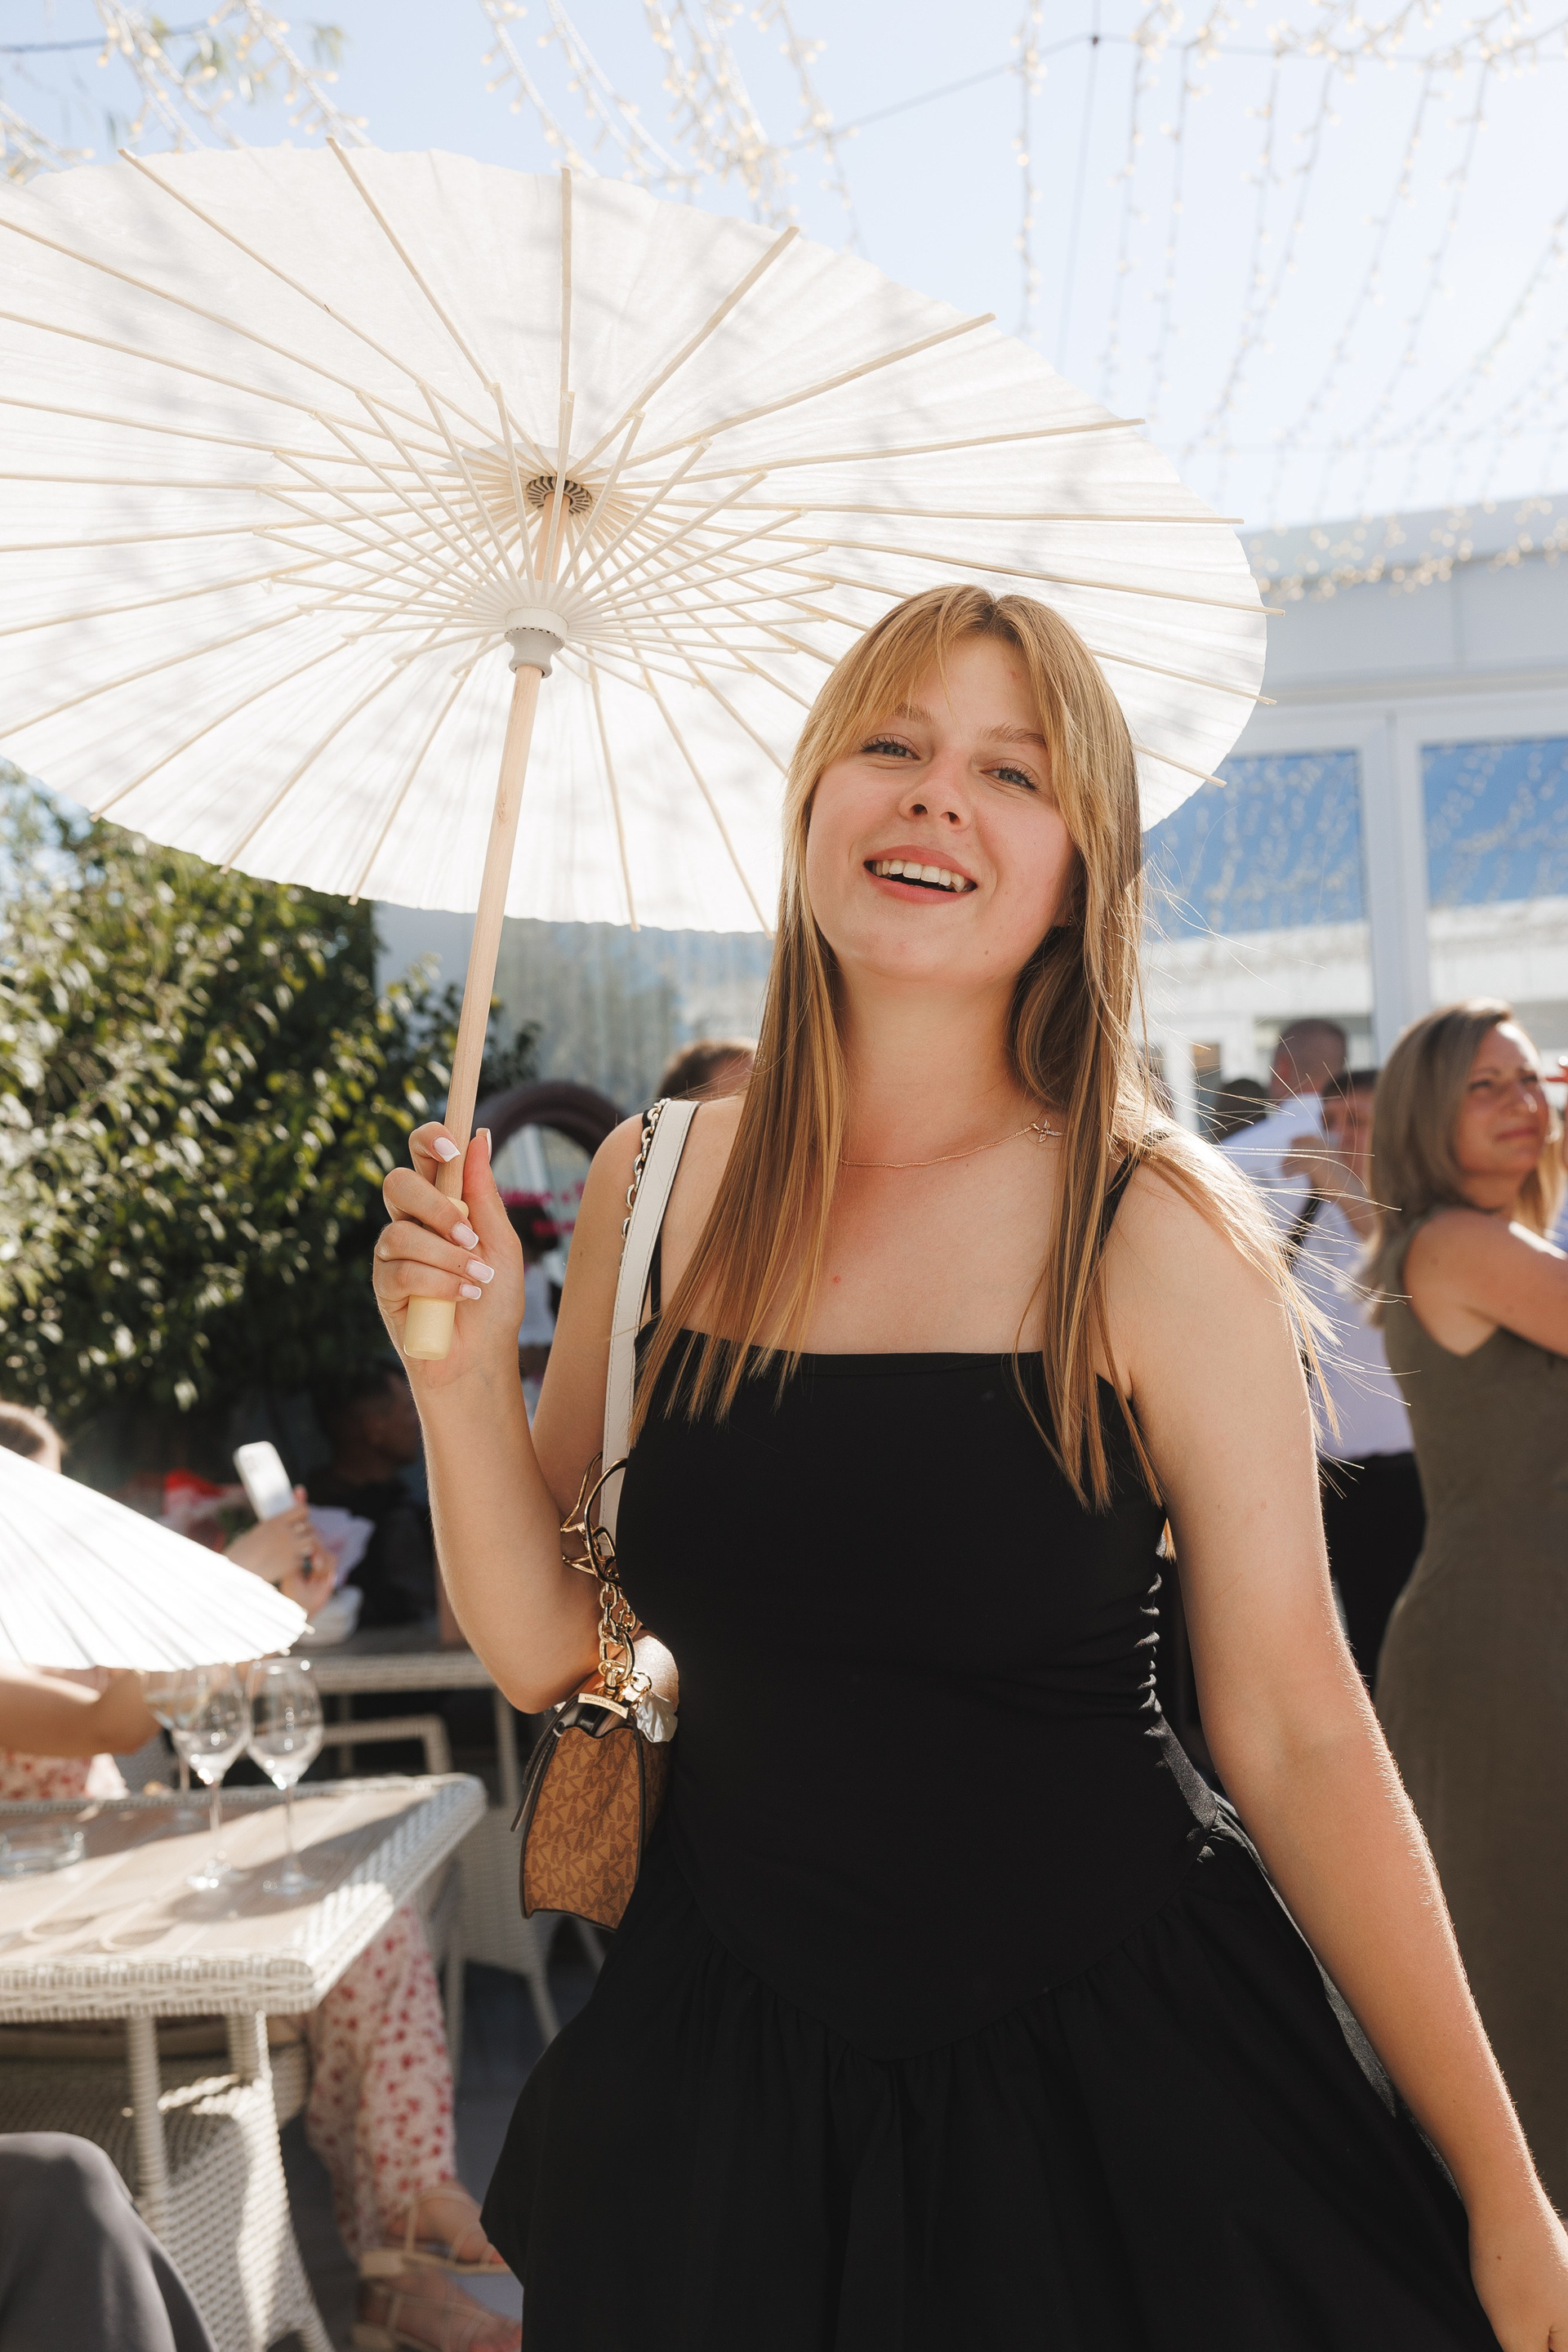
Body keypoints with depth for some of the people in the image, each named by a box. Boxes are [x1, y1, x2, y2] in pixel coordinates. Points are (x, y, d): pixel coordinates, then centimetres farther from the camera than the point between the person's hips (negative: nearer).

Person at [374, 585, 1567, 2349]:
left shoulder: (1158, 1237, -13)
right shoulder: (657, 1185, -3)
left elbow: (1296, 1734, -9)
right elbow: (544, 1648, 2)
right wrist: (460, 1372, -15)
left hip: (1112, 2060, -2)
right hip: (732, 2068, 3)